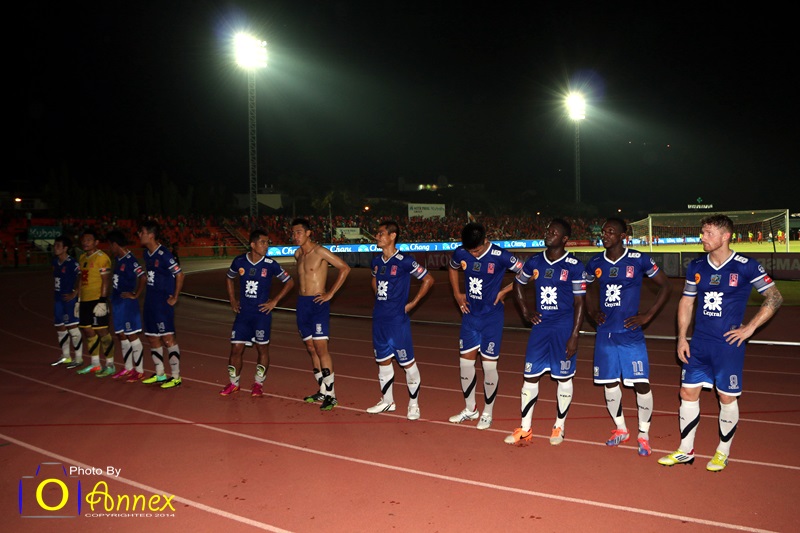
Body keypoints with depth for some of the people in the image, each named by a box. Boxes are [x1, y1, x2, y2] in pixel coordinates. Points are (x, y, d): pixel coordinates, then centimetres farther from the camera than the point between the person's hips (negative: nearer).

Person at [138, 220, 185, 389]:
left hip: (163, 302, -9)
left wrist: (174, 298, -13)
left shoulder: (164, 254, -17)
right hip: (150, 301, 9)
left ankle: (176, 377, 0)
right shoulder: (147, 253, 9)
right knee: (152, 338, 14)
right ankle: (160, 375, 26)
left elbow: (179, 274, -17)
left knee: (168, 338, -7)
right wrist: (149, 294, 15)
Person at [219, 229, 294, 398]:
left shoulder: (270, 264, -9)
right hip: (243, 312, 2)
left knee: (262, 347, 3)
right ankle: (233, 384, 19)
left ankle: (259, 384, 17)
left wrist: (274, 301, -4)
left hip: (262, 312, -2)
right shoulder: (239, 261, -3)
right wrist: (232, 300, 10)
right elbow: (229, 278, 18)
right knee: (236, 348, 3)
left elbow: (289, 282, 0)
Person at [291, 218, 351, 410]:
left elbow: (345, 268, -12)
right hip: (302, 303, 7)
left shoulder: (320, 251, -10)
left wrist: (330, 293, -12)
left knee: (321, 348, -11)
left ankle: (331, 394, -8)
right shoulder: (297, 254, 12)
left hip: (318, 303, -7)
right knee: (311, 349, 9)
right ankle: (322, 391, 17)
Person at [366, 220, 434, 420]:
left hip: (398, 319, -7)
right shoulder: (376, 261, 7)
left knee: (407, 362, 0)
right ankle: (387, 401, 29)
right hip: (379, 319, 7)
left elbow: (428, 279, -8)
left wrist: (412, 303, -8)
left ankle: (414, 404, 12)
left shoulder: (404, 261, -13)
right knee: (383, 360, 15)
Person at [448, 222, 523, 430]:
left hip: (492, 318, -4)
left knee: (489, 366, 0)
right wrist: (457, 294, 8)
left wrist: (504, 291, -11)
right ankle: (470, 409, 26)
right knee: (465, 362, 8)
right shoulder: (461, 253, -5)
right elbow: (452, 269, 18)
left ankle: (487, 413, 16)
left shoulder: (500, 256, -18)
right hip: (470, 316, 5)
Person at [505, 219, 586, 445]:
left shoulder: (574, 265, -8)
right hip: (540, 325, 4)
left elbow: (580, 302, -7)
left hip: (564, 328, -4)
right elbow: (518, 284, 23)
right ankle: (525, 429, 14)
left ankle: (559, 427, 22)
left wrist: (574, 336, -11)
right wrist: (525, 311, 11)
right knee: (530, 376, 4)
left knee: (564, 377, 6)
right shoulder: (534, 262, 6)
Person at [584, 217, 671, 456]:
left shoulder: (639, 260, -8)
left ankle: (644, 435, 14)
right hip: (605, 333, 4)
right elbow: (589, 289, 22)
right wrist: (593, 313, 6)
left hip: (630, 332, -4)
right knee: (609, 383, 11)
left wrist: (647, 315, -6)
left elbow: (665, 286, -1)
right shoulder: (595, 263, 4)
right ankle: (621, 430, 29)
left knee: (641, 383, -4)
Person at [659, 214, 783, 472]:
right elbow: (686, 302, 12)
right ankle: (685, 450, 19)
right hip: (699, 343, 4)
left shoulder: (746, 266, -9)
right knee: (688, 393, 5)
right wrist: (682, 338, 6)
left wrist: (750, 327, -8)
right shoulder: (696, 266, 4)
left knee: (727, 397, 6)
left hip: (729, 344, -4)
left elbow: (775, 297, -4)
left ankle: (723, 452, 23)